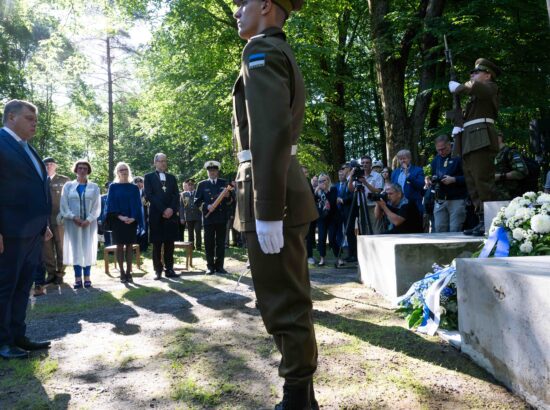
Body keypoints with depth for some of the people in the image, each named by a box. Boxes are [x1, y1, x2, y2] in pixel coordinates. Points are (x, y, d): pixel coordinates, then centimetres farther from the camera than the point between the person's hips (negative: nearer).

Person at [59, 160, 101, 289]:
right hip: (73, 223, 0)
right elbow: (64, 205, 2)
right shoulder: (68, 186, 8)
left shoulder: (94, 187, 7)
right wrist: (73, 217, -13)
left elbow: (97, 207, 1)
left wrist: (89, 220, -12)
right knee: (75, 249, 0)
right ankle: (78, 278, 4)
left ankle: (87, 277, 6)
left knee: (88, 248, 0)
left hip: (89, 223, 0)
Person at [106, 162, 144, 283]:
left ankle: (128, 272, 8)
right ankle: (122, 273, 6)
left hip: (132, 221, 2)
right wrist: (120, 217, -15)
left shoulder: (134, 188, 8)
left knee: (129, 246, 3)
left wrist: (133, 218, -12)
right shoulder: (113, 187, 3)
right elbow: (111, 205, -2)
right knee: (120, 246, 0)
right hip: (118, 221, -2)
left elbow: (137, 205, 4)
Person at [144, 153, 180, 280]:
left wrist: (171, 209, -9)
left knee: (169, 243, 3)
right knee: (157, 244, 0)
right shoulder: (149, 177, 6)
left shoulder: (172, 177, 17)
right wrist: (163, 210, -12)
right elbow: (149, 196, -5)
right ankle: (158, 270, 5)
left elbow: (176, 195, 9)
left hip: (171, 214, 3)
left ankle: (169, 269, 7)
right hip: (156, 215, -3)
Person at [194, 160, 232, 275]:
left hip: (222, 218, 2)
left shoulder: (224, 183, 12)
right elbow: (197, 201, 3)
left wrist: (228, 196, -10)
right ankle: (210, 266, 7)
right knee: (209, 243, 1)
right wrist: (206, 206, -14)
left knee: (221, 243, 4)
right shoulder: (202, 184, 7)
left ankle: (219, 266, 11)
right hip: (208, 218, -1)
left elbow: (230, 200, 13)